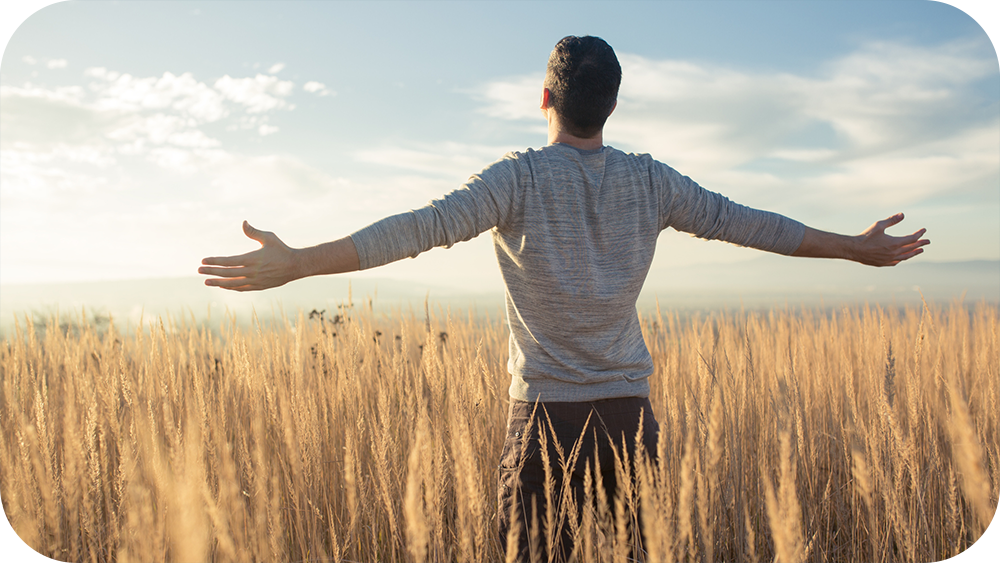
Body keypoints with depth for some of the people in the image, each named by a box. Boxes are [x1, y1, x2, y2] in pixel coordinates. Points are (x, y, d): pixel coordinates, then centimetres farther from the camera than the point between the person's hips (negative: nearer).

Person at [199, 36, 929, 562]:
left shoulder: (521, 177, -8)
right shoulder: (650, 180, 3)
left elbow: (423, 227, -20)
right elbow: (744, 222, 8)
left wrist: (296, 263, -23)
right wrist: (859, 248, 21)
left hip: (547, 412, -3)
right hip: (629, 410, 4)